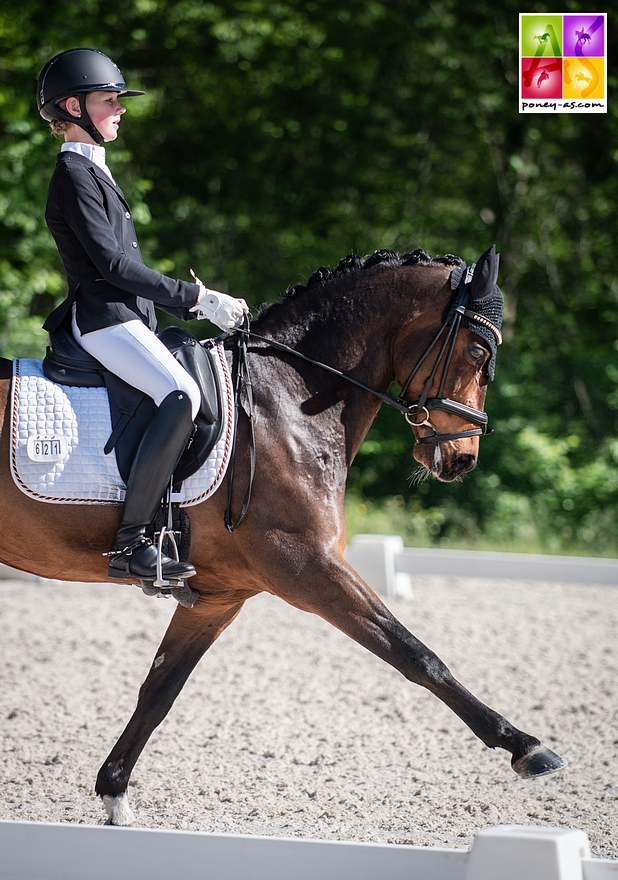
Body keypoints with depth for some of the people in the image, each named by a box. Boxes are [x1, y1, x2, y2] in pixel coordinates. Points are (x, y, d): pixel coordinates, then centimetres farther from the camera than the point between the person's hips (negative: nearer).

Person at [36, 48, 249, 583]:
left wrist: (192, 304, 14)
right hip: (105, 319, -11)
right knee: (182, 395, -30)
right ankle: (129, 544, -34)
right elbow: (112, 264, -17)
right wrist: (194, 297, -14)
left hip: (124, 316, 11)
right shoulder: (76, 174, -9)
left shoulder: (92, 171, 23)